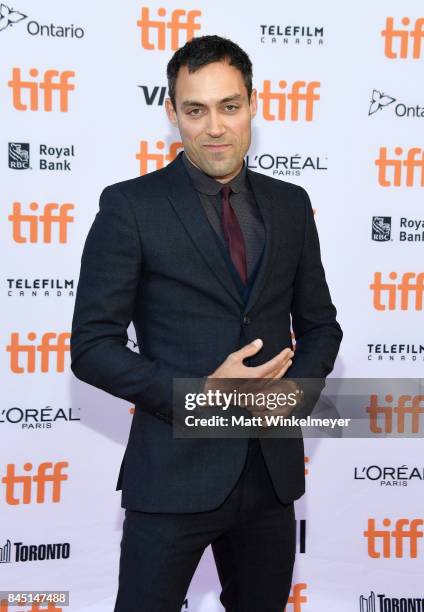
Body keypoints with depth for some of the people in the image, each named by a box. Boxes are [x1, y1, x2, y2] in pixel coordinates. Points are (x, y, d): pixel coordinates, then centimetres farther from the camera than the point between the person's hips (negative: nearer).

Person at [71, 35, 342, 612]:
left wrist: (294, 385, -7)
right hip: (175, 470, -4)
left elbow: (321, 324, 14)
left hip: (273, 468, 5)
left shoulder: (290, 204, 7)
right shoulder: (130, 206, -7)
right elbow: (91, 347, -9)